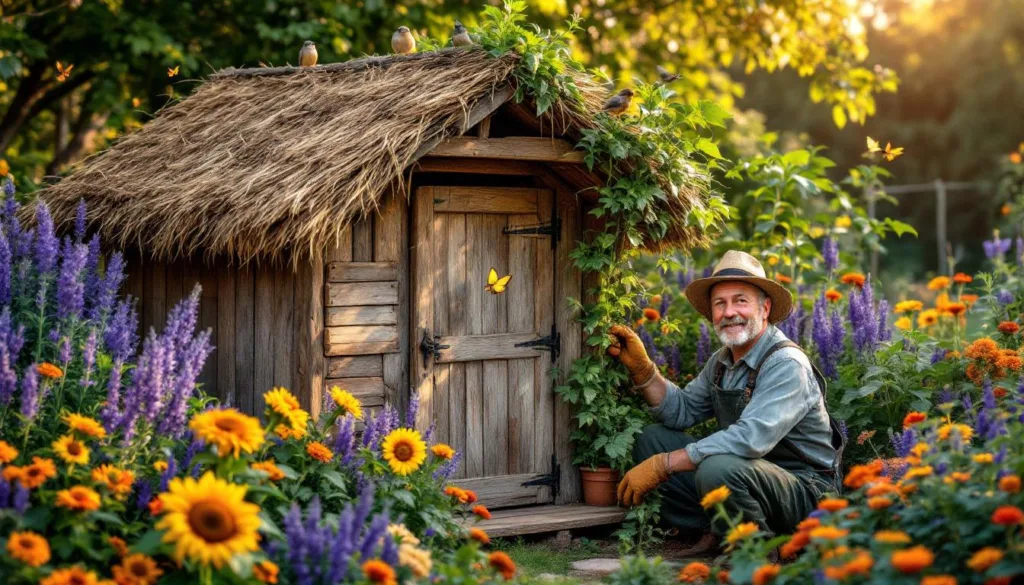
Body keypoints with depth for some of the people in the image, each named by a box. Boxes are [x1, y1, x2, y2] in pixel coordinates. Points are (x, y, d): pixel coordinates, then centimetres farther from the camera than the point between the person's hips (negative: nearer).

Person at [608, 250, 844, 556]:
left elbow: (752, 438, -33)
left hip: (805, 490, -8)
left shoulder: (786, 364, -20)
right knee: (651, 439, 4)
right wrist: (641, 367, -4)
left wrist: (663, 465, -30)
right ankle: (714, 532, 5)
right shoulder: (722, 361, 7)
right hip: (746, 471, 8)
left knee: (717, 470, -36)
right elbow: (682, 411, 13)